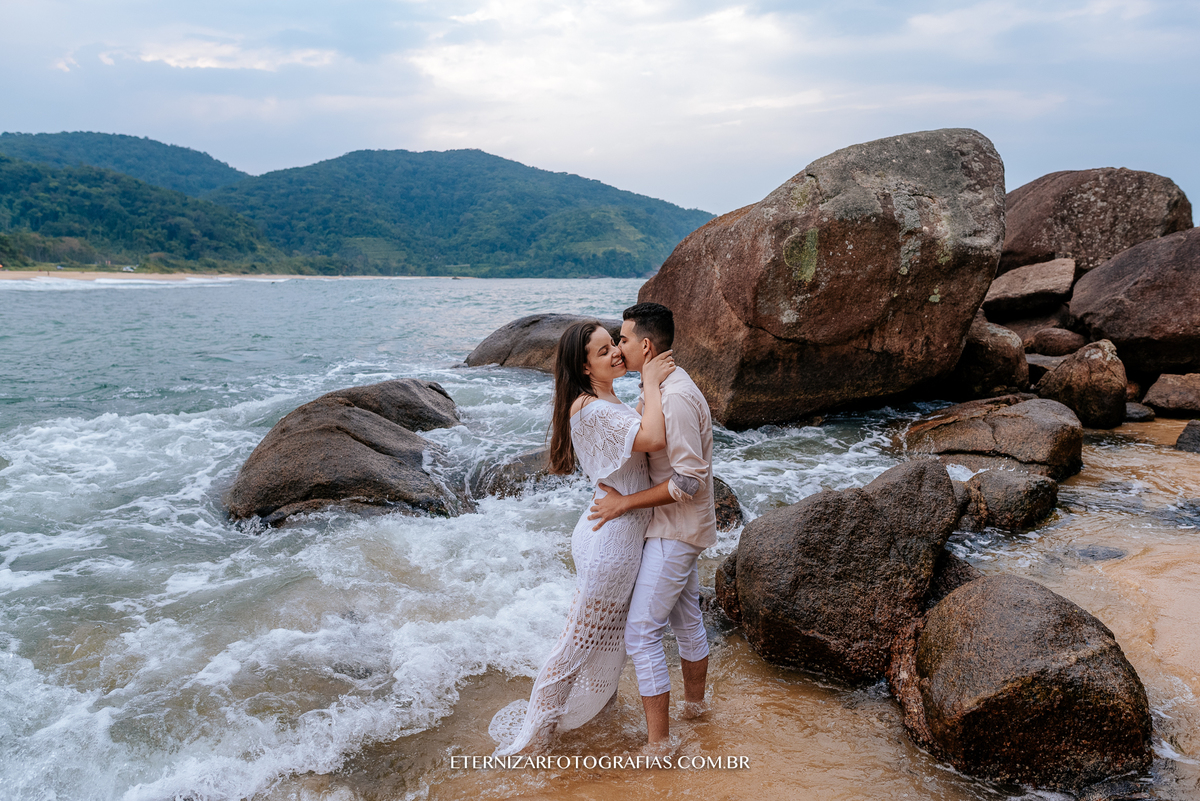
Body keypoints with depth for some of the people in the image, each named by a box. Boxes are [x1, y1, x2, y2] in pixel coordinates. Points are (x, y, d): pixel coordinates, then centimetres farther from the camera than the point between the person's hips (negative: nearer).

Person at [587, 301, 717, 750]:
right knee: (686, 619, 24)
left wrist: (625, 503, -22)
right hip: (678, 529, 10)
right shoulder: (662, 387, 8)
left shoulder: (676, 397, -25)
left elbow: (689, 480, -28)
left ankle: (658, 742, 3)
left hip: (674, 532, -10)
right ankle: (694, 702, 43)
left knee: (641, 633, -5)